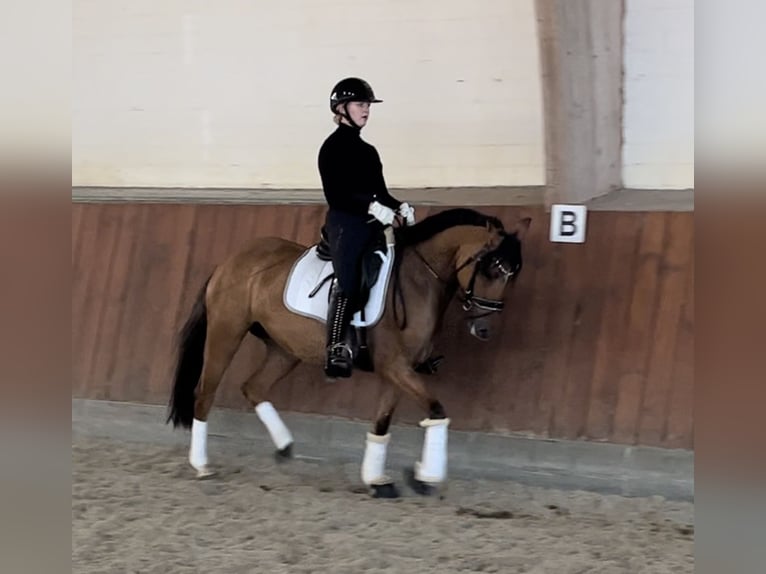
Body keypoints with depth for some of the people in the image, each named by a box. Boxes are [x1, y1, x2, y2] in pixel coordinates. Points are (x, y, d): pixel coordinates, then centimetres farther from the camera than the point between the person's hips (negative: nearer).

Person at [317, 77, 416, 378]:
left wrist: (400, 207, 2)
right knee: (348, 282, -21)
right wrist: (373, 207, -24)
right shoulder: (333, 147, -3)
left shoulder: (368, 151, 20)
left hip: (372, 226, 8)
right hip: (345, 224, -8)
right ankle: (336, 349, -26)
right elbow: (335, 195, -14)